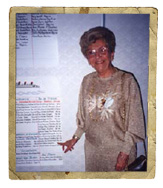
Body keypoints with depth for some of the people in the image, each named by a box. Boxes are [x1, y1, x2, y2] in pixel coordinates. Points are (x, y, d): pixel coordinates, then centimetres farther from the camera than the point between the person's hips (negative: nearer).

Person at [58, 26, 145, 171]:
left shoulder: (127, 80, -14)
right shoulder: (87, 81, 0)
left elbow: (134, 121, -12)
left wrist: (125, 153, -12)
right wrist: (75, 139, 8)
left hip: (119, 149, -3)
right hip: (92, 149, 4)